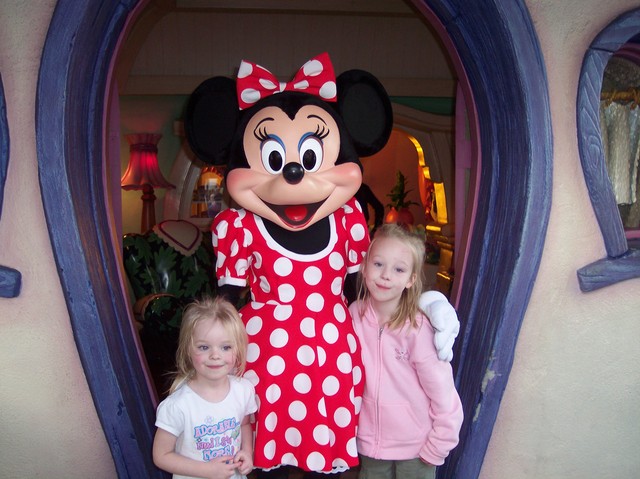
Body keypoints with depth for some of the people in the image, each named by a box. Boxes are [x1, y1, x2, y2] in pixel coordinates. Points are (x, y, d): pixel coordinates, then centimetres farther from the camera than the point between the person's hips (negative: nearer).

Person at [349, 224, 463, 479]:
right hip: (369, 445, 3)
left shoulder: (418, 329, -22)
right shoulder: (354, 314, -11)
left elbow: (445, 399, -15)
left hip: (414, 450, -3)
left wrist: (435, 451, -8)